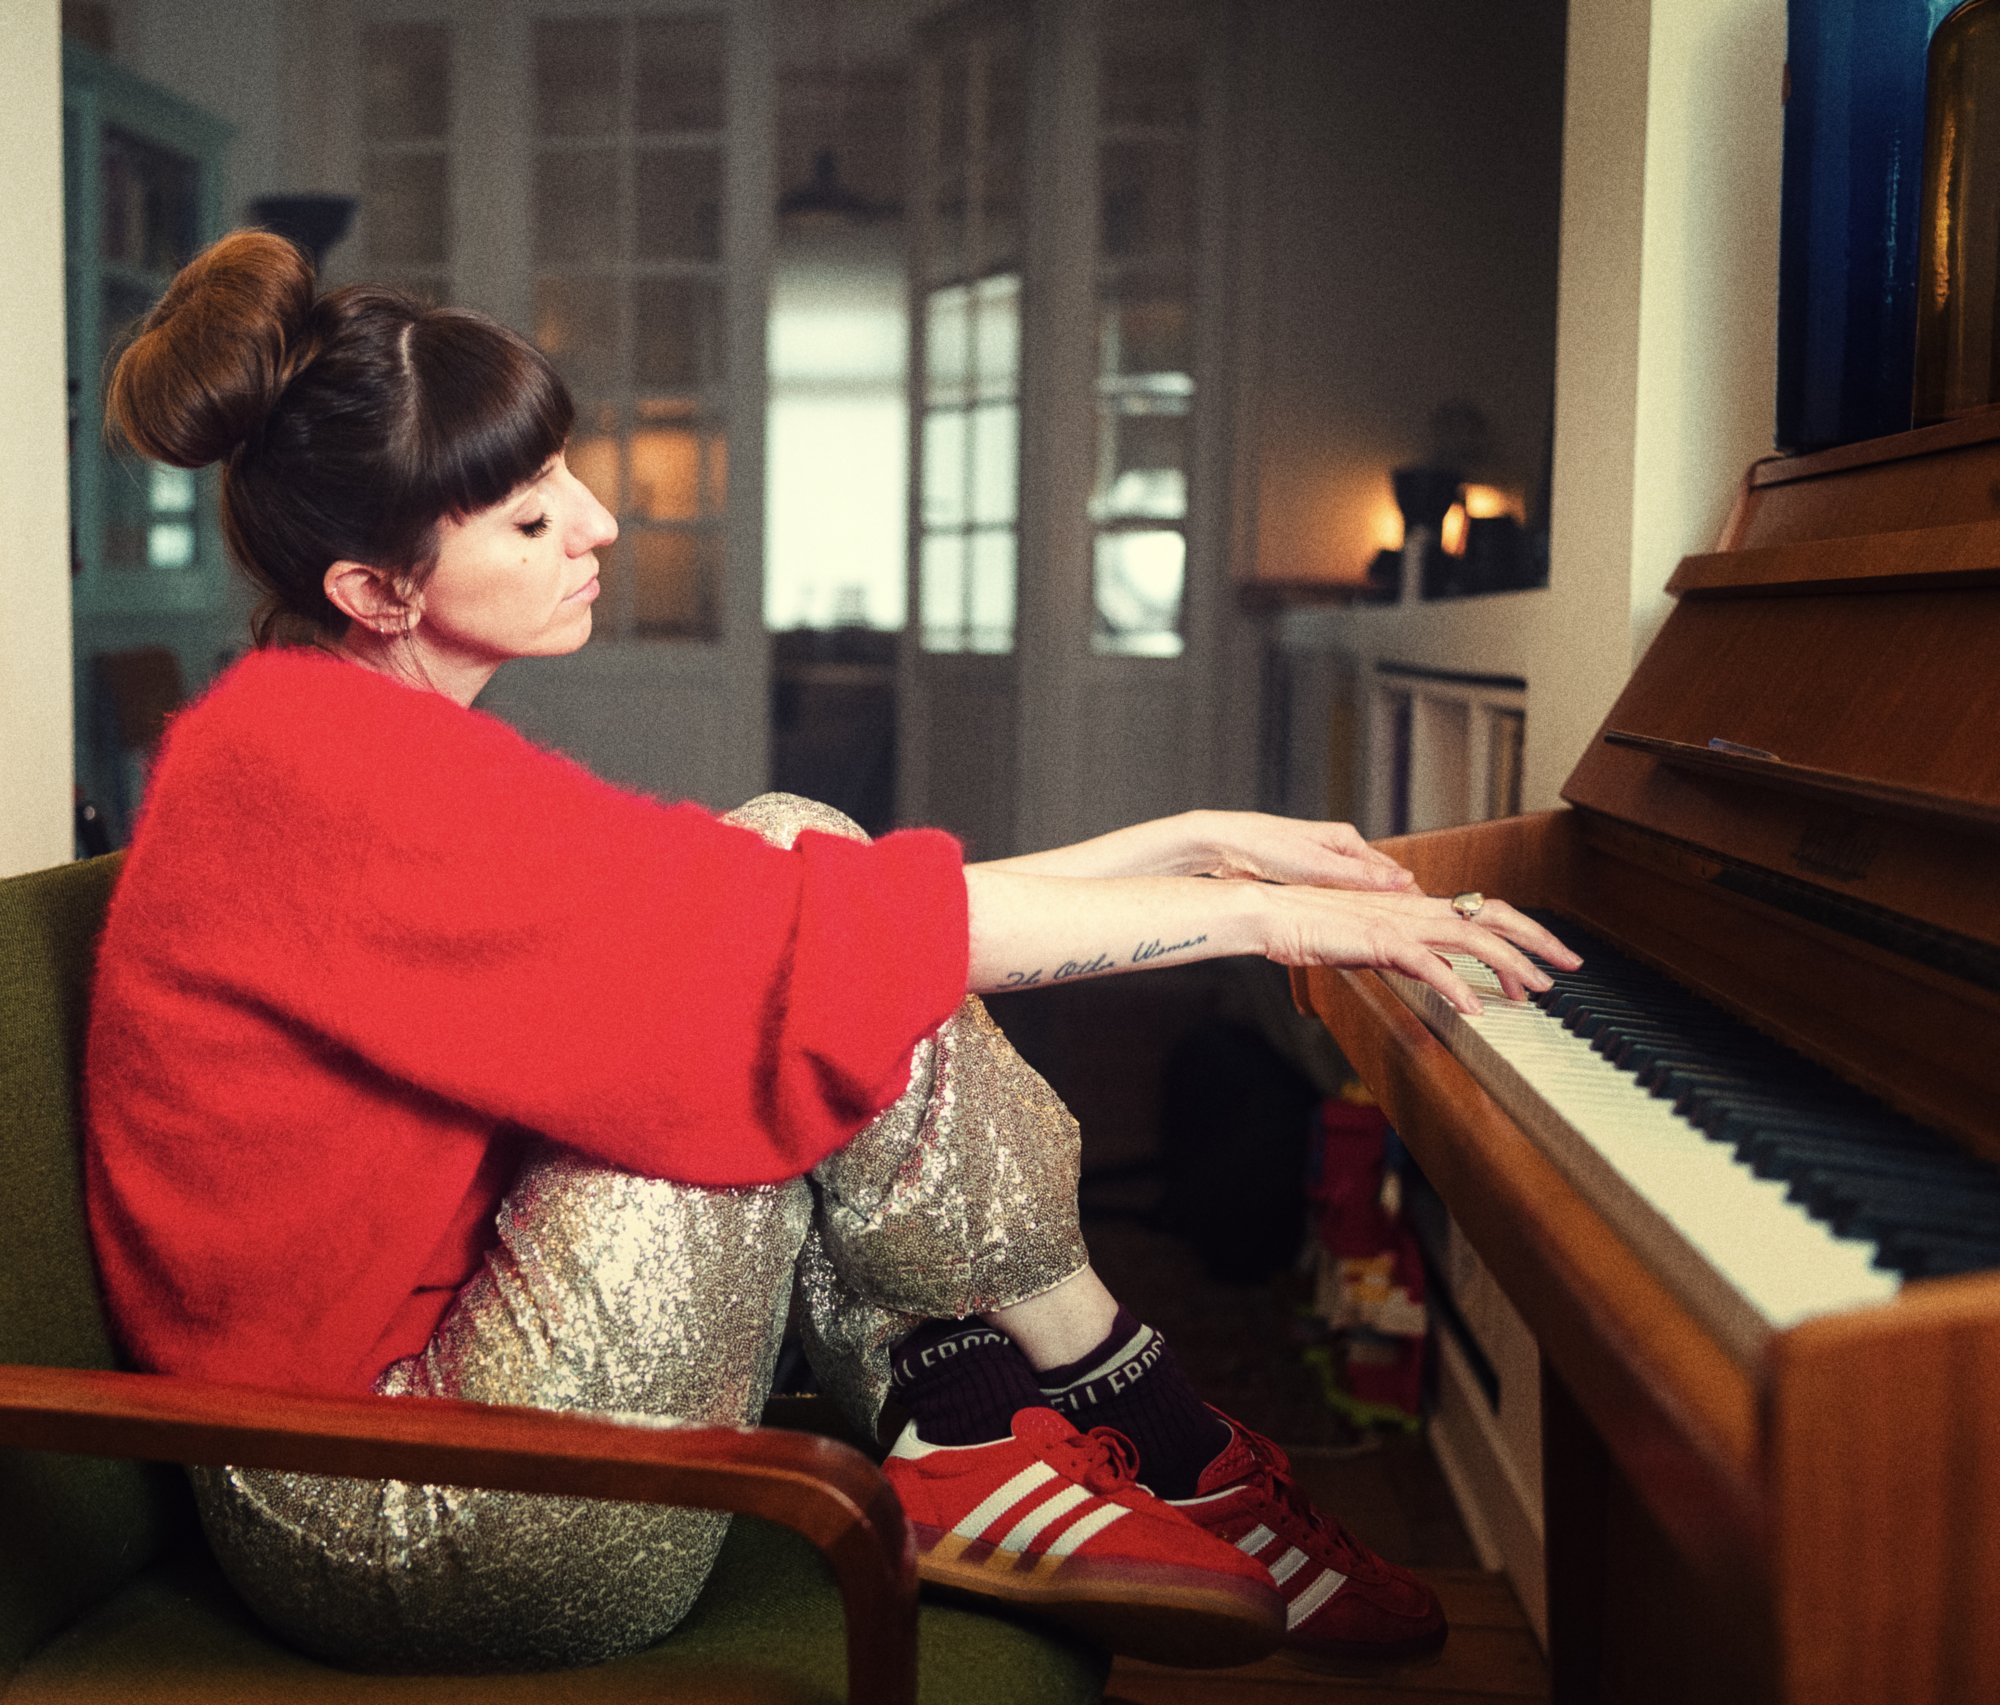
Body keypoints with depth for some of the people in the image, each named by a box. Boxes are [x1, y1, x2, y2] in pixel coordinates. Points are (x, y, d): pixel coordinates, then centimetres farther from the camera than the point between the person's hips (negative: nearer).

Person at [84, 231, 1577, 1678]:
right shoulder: (318, 762, -20)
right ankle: (1181, 1462, -2)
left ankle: (960, 1442, -5)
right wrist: (1255, 913, -17)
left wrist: (1190, 841, 3)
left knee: (794, 871, -2)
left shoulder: (360, 728, 10)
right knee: (817, 990, -18)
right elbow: (818, 931, -25)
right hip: (396, 1536, -9)